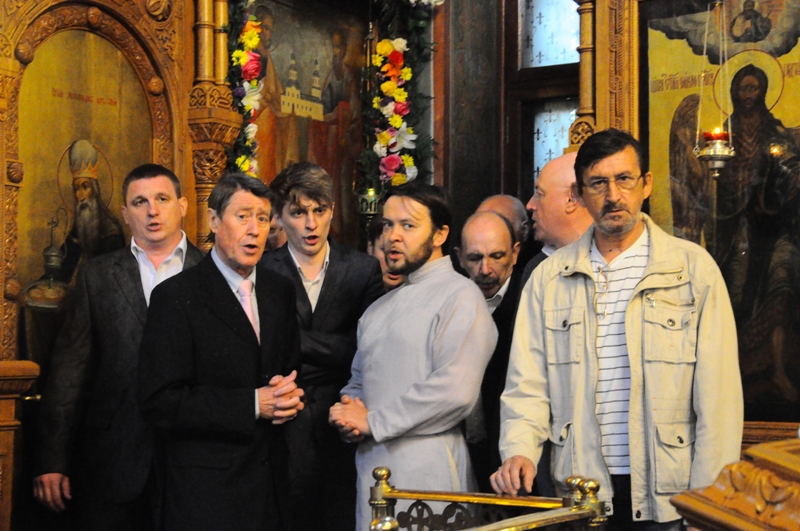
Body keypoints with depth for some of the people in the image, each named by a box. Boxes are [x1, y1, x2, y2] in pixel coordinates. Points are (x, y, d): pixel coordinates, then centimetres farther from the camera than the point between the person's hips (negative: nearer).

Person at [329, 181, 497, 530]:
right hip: (372, 472, 7)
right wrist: (349, 413, 0)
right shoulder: (379, 309, 20)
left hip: (428, 476, -7)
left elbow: (456, 392, -17)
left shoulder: (460, 296, -5)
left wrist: (372, 421, -10)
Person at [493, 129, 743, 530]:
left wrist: (710, 498, -9)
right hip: (581, 495, 2)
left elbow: (718, 392, -3)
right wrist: (519, 450, -11)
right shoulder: (548, 278, 8)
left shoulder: (693, 268, 0)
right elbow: (527, 384, 7)